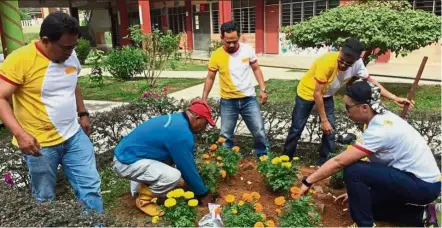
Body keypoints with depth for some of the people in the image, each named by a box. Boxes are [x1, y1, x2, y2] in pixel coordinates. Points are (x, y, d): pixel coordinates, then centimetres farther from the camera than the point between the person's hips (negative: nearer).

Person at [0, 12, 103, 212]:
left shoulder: (70, 56, 1)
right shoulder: (20, 59, -18)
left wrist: (83, 114, 17)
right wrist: (20, 133, -29)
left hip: (74, 136, 5)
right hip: (39, 143, -5)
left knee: (91, 187, 9)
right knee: (44, 199, 12)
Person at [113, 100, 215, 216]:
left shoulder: (176, 119, 8)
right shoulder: (182, 133, -22)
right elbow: (188, 167, -14)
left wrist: (196, 184, 25)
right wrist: (203, 193, 1)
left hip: (126, 153, 10)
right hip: (126, 163, -10)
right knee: (173, 176, -23)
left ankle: (144, 187, 20)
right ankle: (144, 200, 2)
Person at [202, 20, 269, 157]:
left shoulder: (248, 49, -7)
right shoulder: (216, 56, -10)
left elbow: (256, 69, 5)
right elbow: (210, 78, 1)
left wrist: (263, 89, -2)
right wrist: (204, 99, -2)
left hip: (249, 99, 1)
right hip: (228, 101, 0)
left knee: (259, 132, 6)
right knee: (226, 135, 9)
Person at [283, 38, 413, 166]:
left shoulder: (357, 64, -22)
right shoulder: (327, 62, -37)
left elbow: (370, 81, -7)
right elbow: (317, 93, -31)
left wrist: (394, 98, -14)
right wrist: (324, 120, -27)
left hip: (327, 95, 5)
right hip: (307, 92, -5)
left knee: (330, 130, -1)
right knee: (297, 128, 0)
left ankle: (323, 163, 13)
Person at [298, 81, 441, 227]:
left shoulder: (379, 130, -28)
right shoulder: (382, 118, -1)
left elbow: (338, 162, -28)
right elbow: (375, 160, 5)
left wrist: (307, 182, -20)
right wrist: (354, 191, 5)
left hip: (423, 185, -9)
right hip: (421, 177, 9)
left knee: (353, 171, -23)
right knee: (366, 204, 16)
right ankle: (420, 216, 18)